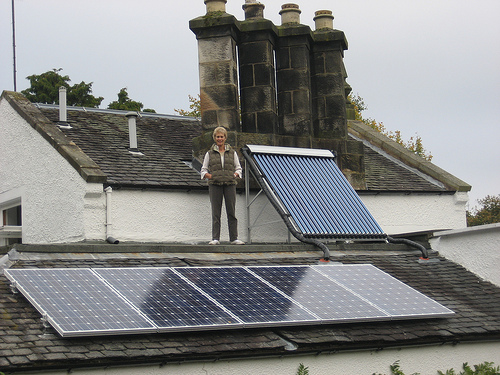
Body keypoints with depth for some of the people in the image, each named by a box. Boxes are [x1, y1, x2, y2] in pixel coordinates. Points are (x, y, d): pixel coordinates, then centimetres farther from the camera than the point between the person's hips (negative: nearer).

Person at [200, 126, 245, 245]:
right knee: (216, 212, -3)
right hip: (215, 185, -1)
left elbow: (238, 168, 16)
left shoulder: (232, 153, 13)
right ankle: (215, 238, 0)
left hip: (230, 184, 1)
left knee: (231, 212, -1)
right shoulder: (210, 153, 10)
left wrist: (235, 175, -3)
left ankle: (234, 238, 2)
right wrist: (209, 176, -8)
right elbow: (204, 170, 11)